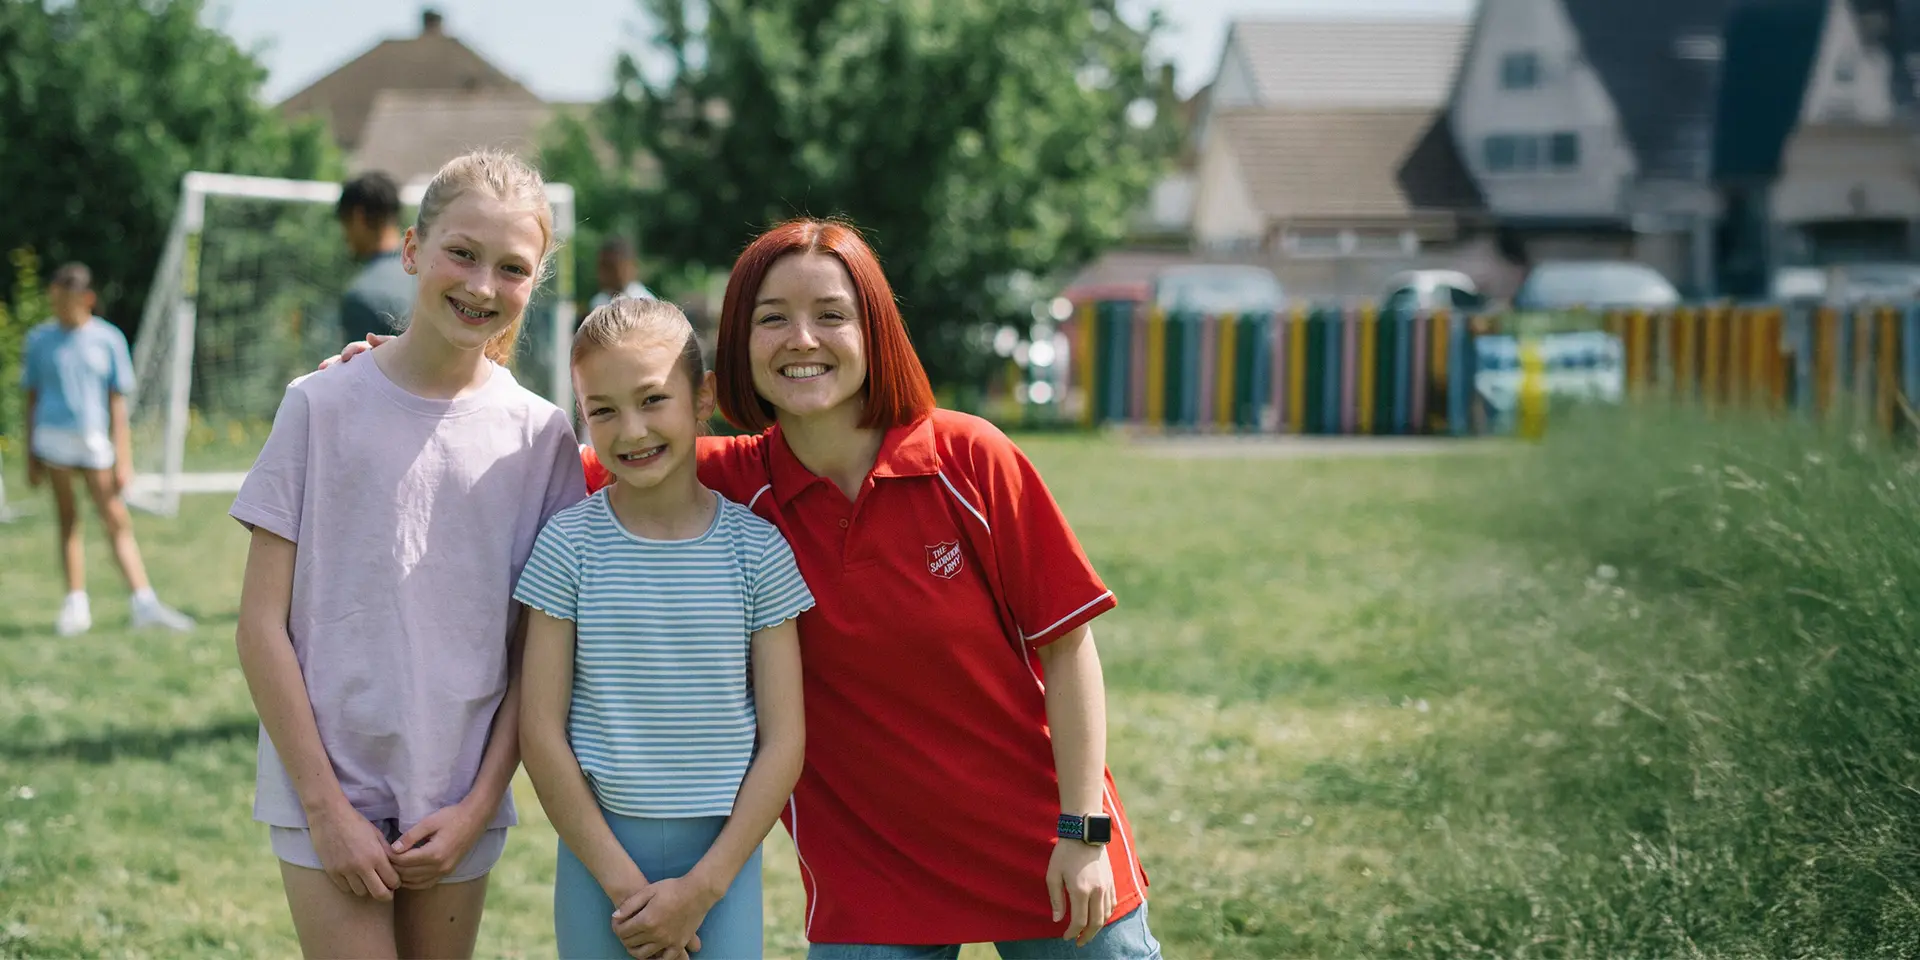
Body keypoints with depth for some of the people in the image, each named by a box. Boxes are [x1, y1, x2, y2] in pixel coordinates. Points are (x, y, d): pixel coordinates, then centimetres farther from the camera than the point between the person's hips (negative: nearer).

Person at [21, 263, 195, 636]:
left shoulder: (108, 339, 3)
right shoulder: (39, 340, 6)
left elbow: (118, 404, 4)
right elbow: (32, 399, 11)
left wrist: (123, 459, 0)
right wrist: (31, 457, 9)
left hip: (95, 443, 0)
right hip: (54, 439, 0)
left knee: (117, 521, -3)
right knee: (68, 521, 2)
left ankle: (144, 603, -4)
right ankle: (76, 604, 6)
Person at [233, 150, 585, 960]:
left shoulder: (540, 435, 0)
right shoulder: (323, 407, -5)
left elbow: (538, 651, 3)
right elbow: (262, 627, -5)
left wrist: (481, 804, -4)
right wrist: (326, 805, -9)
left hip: (459, 805, 2)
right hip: (327, 787, -2)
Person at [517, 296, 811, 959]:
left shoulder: (758, 549, -1)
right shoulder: (570, 544, -2)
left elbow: (783, 742, -1)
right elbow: (541, 732, -3)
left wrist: (703, 887, -8)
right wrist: (623, 882, -8)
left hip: (723, 854, 0)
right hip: (597, 853, 0)